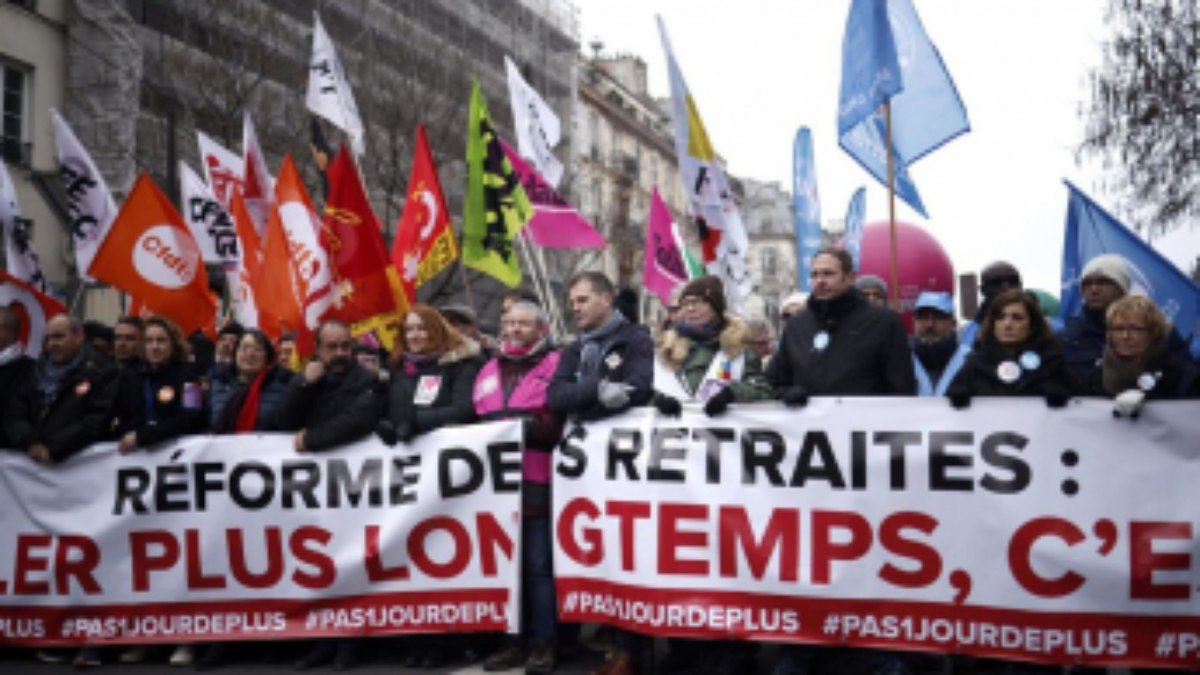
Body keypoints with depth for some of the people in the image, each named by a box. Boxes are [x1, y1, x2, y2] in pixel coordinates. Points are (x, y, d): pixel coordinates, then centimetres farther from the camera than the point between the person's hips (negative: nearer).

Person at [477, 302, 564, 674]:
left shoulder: (556, 364, 1)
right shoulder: (488, 371, 19)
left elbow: (564, 421, -7)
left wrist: (528, 425, -16)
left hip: (537, 480, -5)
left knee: (539, 564, -3)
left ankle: (544, 642, 5)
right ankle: (515, 639, 16)